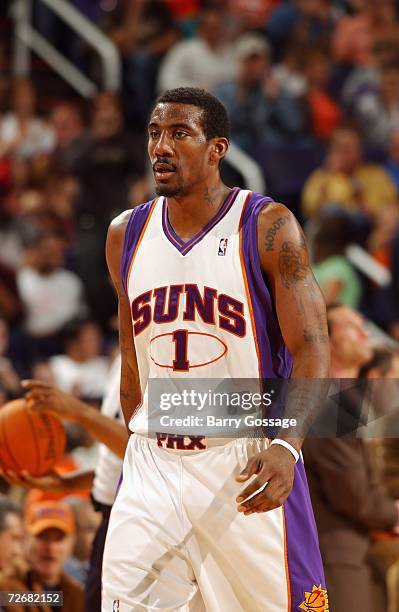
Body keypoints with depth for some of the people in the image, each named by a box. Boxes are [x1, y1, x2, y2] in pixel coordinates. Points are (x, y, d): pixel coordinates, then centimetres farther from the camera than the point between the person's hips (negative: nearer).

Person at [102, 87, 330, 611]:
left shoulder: (268, 227, -7)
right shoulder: (126, 236, 8)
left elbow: (312, 350, -12)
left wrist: (286, 446, -27)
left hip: (250, 467, -4)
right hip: (153, 466, 4)